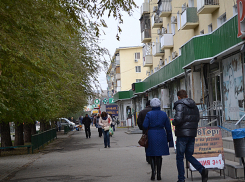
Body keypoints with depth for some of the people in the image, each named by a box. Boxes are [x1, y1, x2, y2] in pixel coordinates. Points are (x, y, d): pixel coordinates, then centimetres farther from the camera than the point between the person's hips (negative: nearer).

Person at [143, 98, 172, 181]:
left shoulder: (149, 114, -6)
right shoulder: (164, 114, 2)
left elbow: (145, 126, -11)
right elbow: (168, 127, 5)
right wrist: (169, 138, 14)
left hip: (151, 135, -2)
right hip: (161, 135, 2)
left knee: (152, 155, 11)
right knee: (159, 155, 11)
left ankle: (153, 172, -2)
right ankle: (158, 174, 10)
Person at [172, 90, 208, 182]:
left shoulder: (180, 105, -11)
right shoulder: (194, 106, 12)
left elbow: (178, 119, -23)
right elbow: (197, 119, 17)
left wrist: (173, 122, -2)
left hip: (182, 134, -7)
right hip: (192, 134, 7)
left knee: (179, 158, 5)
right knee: (189, 156, 15)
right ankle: (202, 170, -6)